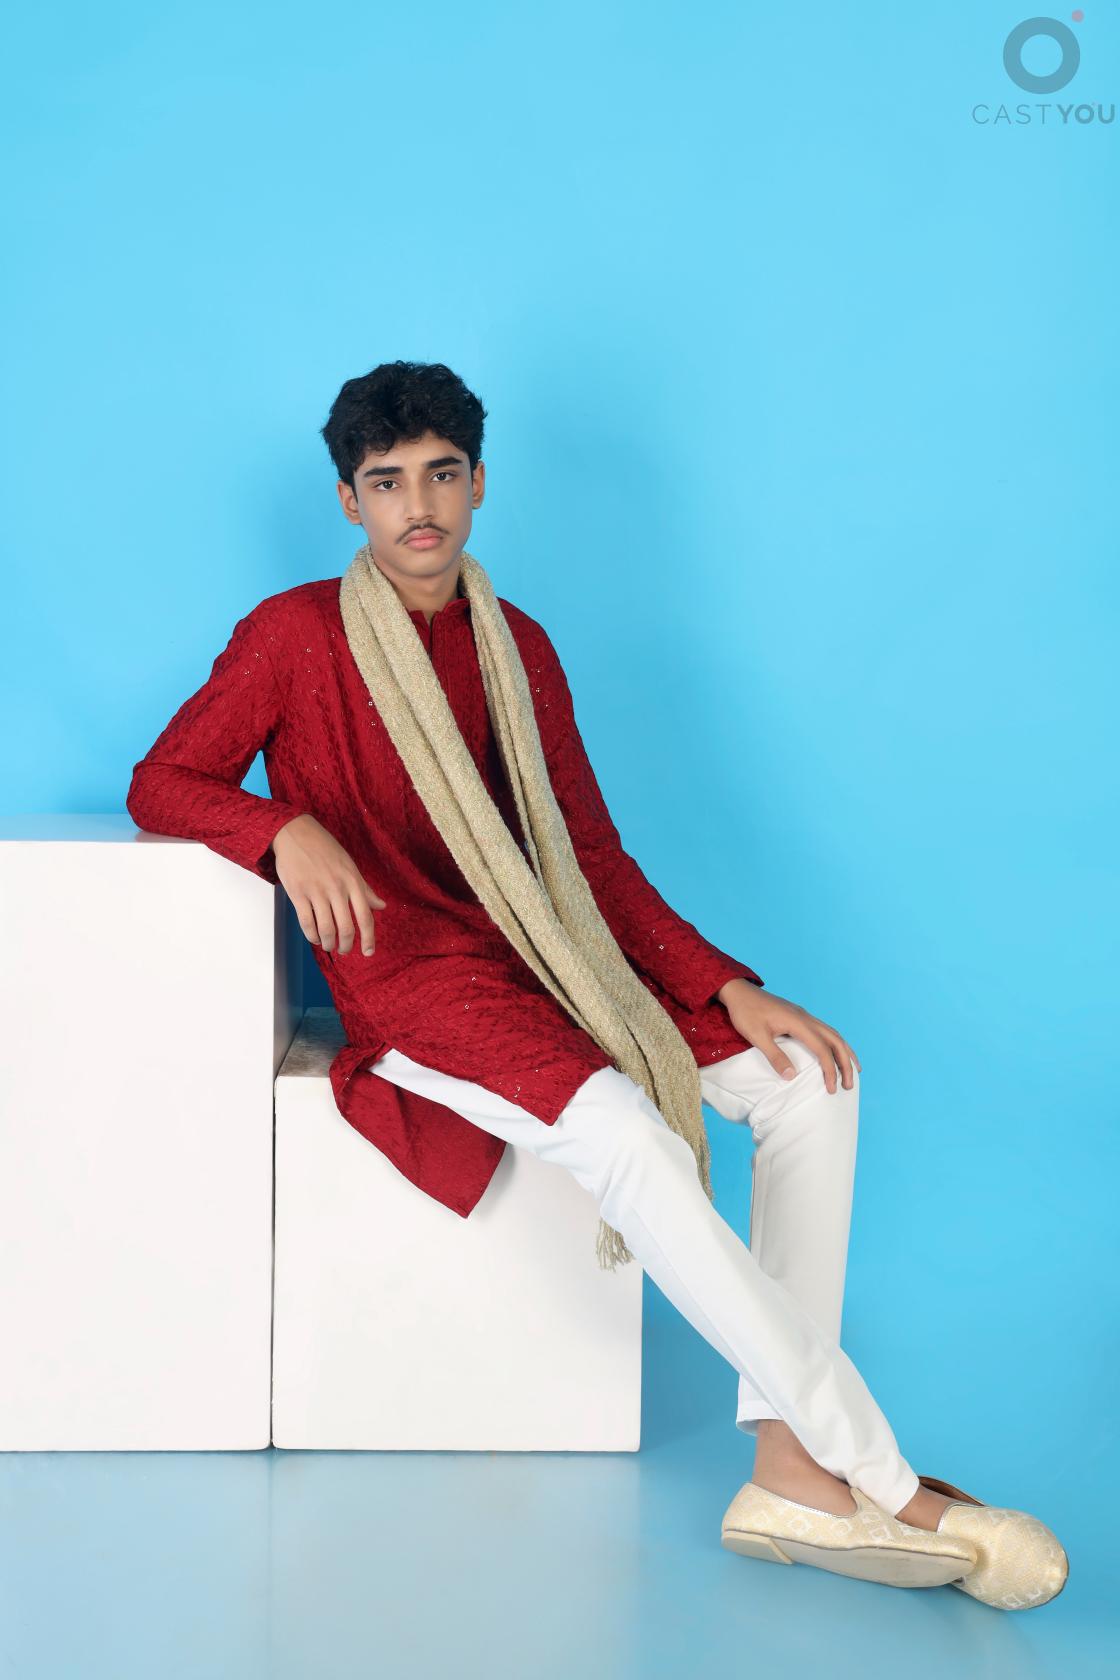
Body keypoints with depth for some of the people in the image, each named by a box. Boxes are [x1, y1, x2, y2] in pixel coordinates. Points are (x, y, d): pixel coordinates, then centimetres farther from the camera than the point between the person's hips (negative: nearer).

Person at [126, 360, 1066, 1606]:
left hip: (542, 964, 7)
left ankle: (791, 1472, -18)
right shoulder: (295, 634, -1)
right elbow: (161, 785, -1)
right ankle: (881, 1480, -24)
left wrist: (726, 988, 0)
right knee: (626, 1132, -33)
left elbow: (590, 855, 12)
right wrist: (287, 829, -22)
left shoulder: (518, 648, 14)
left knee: (807, 1081, -12)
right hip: (412, 982, -6)